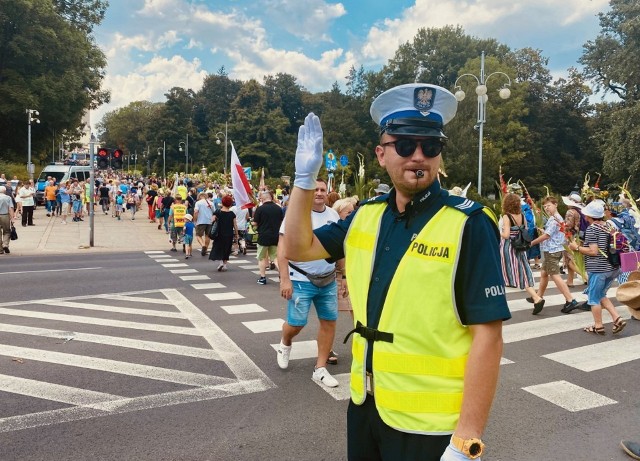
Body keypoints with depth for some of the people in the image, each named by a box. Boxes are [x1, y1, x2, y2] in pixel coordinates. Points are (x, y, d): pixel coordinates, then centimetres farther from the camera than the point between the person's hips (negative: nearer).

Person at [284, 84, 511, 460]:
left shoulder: (468, 224, -16)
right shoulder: (366, 216, 3)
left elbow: (488, 336, -17)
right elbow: (298, 248, 9)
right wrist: (305, 177, -3)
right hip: (365, 404, 6)